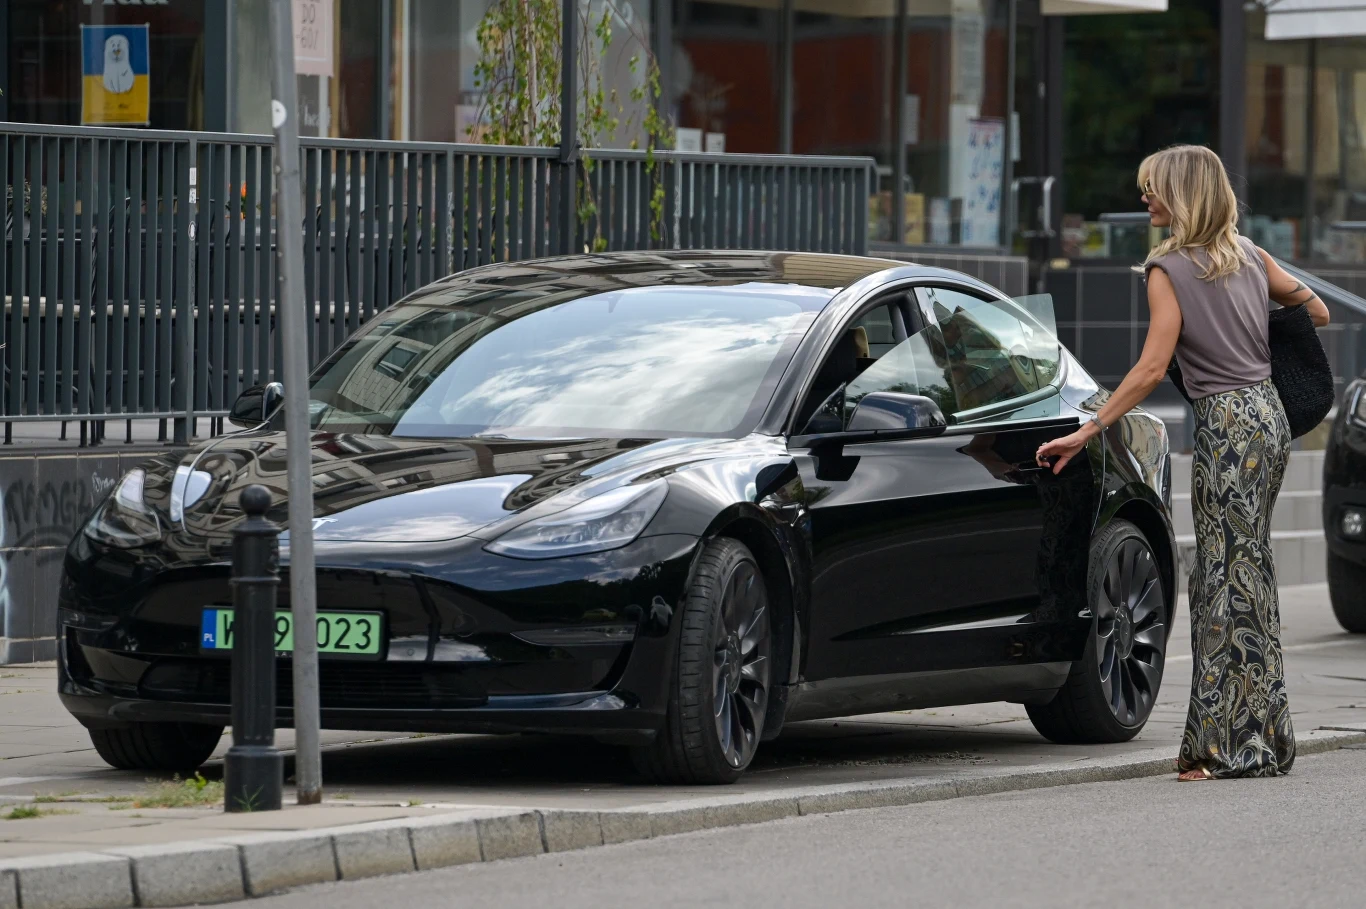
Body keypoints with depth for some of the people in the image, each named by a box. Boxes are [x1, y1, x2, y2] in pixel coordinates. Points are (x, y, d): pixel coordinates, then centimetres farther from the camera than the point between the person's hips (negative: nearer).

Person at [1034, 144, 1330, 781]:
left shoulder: (1169, 269, -10)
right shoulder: (1248, 256, 11)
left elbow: (1151, 369, -17)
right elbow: (1317, 312, 20)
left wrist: (1087, 431, -14)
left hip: (1228, 424, -7)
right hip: (1268, 413, 7)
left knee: (1231, 582, -6)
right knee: (1245, 574, 11)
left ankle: (1234, 747, -7)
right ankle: (1261, 741, 13)